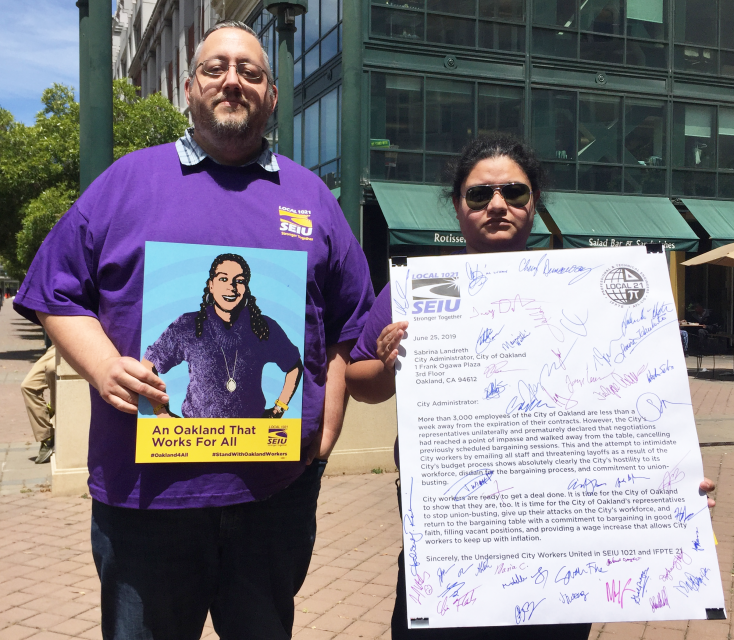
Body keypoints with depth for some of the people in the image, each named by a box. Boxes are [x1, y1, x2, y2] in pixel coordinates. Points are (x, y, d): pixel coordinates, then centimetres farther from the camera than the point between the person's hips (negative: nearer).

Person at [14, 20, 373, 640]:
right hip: (144, 486, -1)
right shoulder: (127, 181, 6)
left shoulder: (310, 196, 10)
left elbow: (348, 327, 11)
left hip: (279, 489, 2)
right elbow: (58, 293, 6)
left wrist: (326, 432, 2)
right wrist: (103, 367, -13)